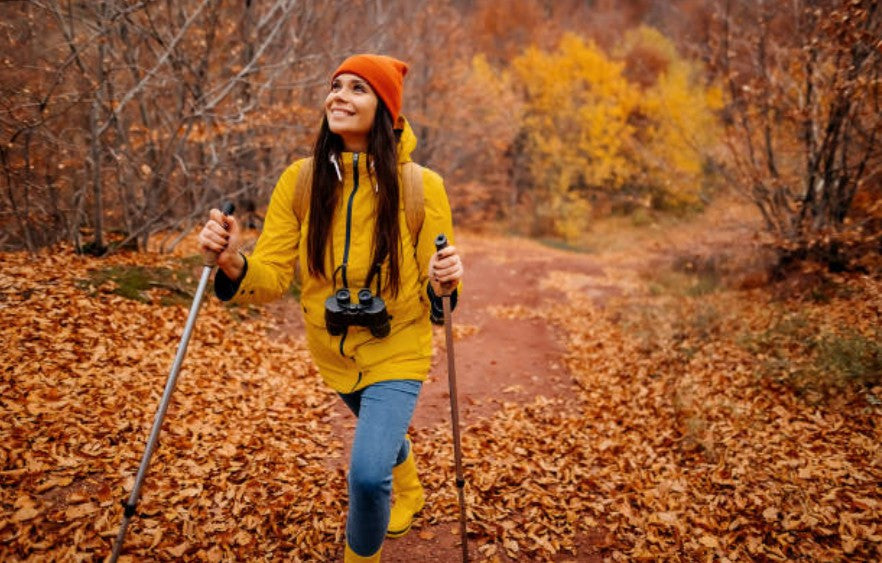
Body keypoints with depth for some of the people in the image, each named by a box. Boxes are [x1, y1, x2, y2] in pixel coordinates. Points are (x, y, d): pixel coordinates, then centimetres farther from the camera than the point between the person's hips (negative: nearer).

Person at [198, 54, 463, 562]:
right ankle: (408, 490, 65)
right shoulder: (301, 180, -13)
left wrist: (442, 286, -35)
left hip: (395, 350, -3)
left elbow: (434, 292, -13)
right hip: (332, 350, 4)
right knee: (381, 430, 30)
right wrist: (234, 264, -37)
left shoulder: (421, 187, -19)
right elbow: (272, 276, -16)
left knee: (368, 473, -19)